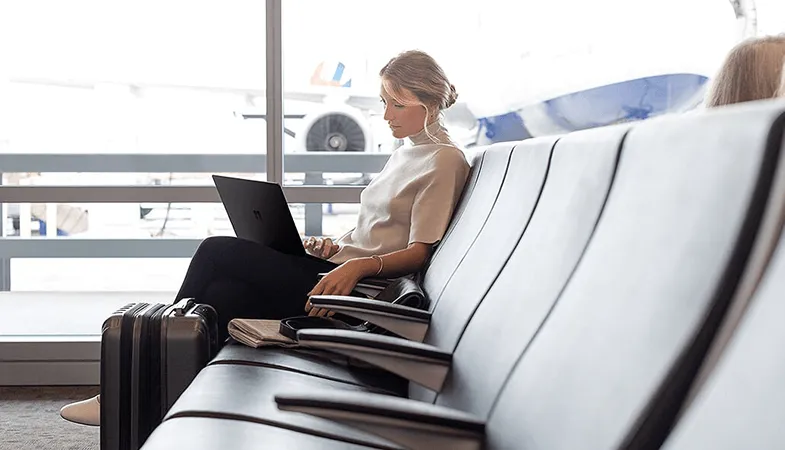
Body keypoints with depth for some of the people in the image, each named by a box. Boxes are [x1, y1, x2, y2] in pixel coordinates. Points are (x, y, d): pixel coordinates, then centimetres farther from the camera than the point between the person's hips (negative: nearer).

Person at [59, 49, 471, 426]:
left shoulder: (445, 160, -4)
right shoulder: (405, 153, 24)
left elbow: (420, 252, -12)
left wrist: (358, 265, -26)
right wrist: (333, 245, 6)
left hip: (357, 285, -9)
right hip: (337, 267, 9)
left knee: (216, 252, -12)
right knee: (226, 293, -15)